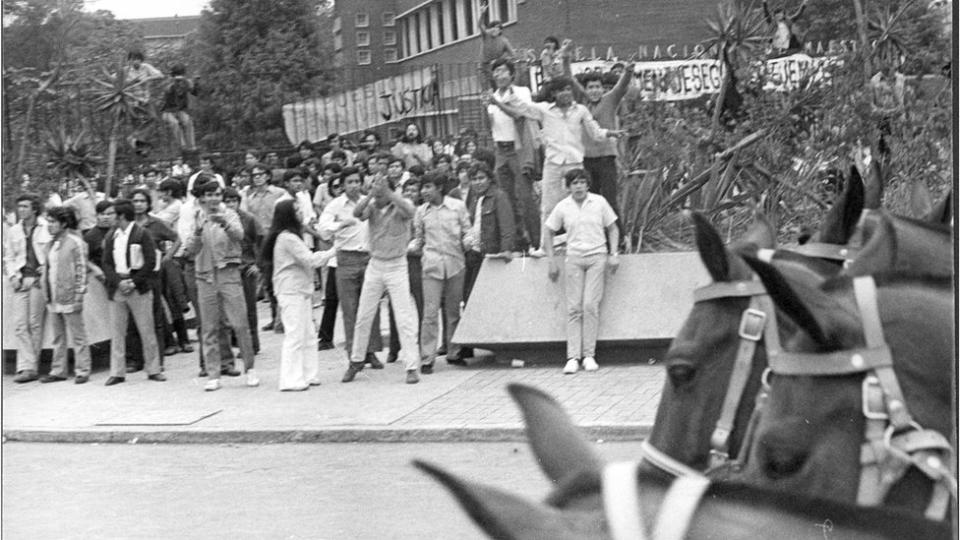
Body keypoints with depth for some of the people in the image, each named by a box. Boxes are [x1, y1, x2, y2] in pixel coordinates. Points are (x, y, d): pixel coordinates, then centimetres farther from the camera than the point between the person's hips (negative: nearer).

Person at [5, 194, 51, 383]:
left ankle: (29, 366, 7)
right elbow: (8, 257, 17)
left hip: (38, 280, -4)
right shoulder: (13, 231, 13)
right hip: (20, 281, 4)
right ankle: (27, 367, -3)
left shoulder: (46, 229, -2)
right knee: (20, 325, -4)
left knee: (35, 323, -1)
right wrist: (13, 276, 3)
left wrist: (42, 275, -8)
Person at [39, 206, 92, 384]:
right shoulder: (52, 242, 14)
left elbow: (81, 270, -11)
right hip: (53, 299, 8)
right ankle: (58, 371, 19)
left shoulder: (75, 242, -9)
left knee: (78, 337, -1)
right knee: (58, 337, 13)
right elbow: (48, 267, 19)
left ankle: (82, 371, 4)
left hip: (69, 297, -8)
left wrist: (78, 296, -14)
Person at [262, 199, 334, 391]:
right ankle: (291, 380, -5)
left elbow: (305, 260, 18)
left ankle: (309, 375, 15)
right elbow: (310, 260, -18)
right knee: (295, 335, -8)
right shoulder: (288, 238, -17)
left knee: (307, 334, 11)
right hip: (291, 291, -10)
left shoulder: (289, 236, 15)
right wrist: (332, 252, -8)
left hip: (300, 291, 10)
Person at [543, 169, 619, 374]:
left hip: (597, 256, -1)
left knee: (591, 305, -9)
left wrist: (614, 254, -1)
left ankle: (589, 355, -3)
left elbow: (612, 229, 10)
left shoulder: (599, 202, 2)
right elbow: (549, 233, 12)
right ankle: (573, 357, -4)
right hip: (574, 258, 1)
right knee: (573, 307, -4)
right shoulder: (562, 207, 4)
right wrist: (551, 262, 5)